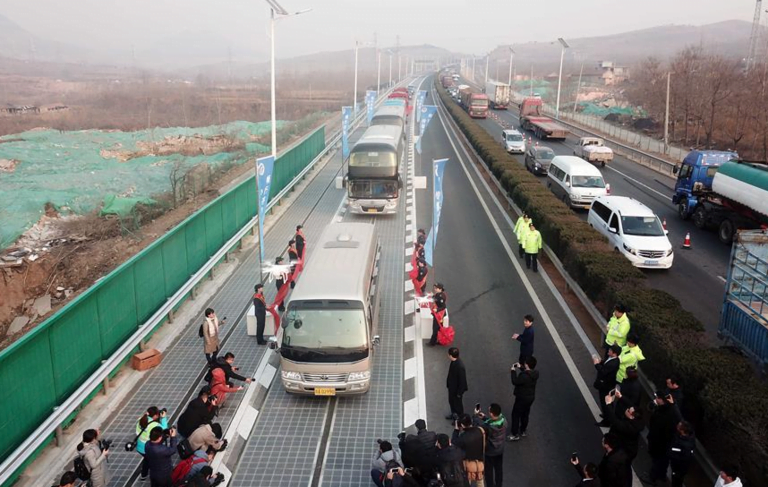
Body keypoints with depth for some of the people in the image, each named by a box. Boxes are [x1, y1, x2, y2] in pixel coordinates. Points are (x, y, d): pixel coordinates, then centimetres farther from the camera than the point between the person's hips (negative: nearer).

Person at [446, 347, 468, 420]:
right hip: (452, 386, 8)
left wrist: (459, 392, -18)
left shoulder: (460, 366, -36)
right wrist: (448, 384, 18)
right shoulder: (454, 362, -10)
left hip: (457, 389, -8)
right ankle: (453, 414, 52)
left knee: (458, 403, 15)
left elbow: (462, 380, -27)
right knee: (451, 400, 28)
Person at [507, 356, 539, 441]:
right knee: (525, 414, 24)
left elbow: (515, 382, -23)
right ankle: (523, 430, 40)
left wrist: (513, 371, -15)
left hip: (522, 398, -8)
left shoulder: (524, 376, -33)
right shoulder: (535, 374, -8)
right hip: (531, 397, 8)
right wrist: (520, 367, 7)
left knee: (515, 415, 6)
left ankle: (515, 434, 13)